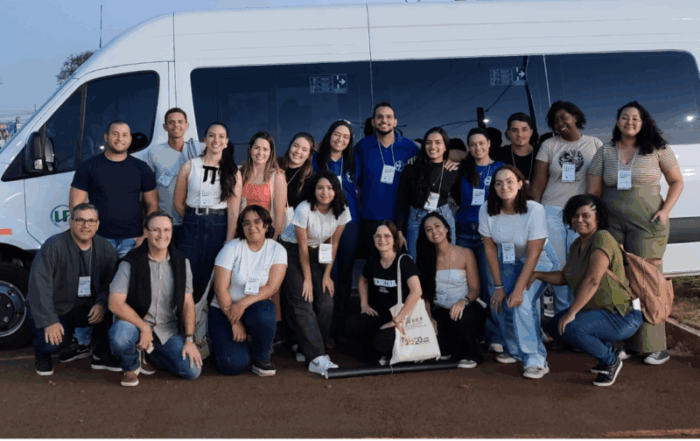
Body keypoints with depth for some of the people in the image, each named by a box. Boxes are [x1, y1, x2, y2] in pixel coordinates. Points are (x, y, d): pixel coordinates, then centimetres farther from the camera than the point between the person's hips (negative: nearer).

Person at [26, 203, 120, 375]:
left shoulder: (105, 248, -3)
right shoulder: (53, 246, -19)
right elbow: (39, 285, -26)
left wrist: (102, 303, -26)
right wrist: (49, 321, -33)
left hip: (85, 308, 4)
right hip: (54, 310, -3)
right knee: (53, 341, -31)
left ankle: (103, 355, -1)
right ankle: (42, 355, 9)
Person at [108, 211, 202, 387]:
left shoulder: (181, 262, 1)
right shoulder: (131, 262, -10)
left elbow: (187, 303, 1)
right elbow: (115, 303, -14)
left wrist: (189, 339, -7)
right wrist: (143, 327, -21)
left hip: (169, 329, 3)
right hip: (135, 321, -3)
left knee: (193, 370, -13)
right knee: (119, 336, -38)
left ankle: (149, 354, 15)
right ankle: (131, 366, 0)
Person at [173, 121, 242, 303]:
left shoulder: (233, 172, 1)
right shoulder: (189, 166, 3)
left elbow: (233, 211, -5)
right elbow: (178, 203, 8)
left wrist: (229, 243, -11)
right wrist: (195, 220, 9)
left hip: (219, 229, 0)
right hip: (192, 228, 0)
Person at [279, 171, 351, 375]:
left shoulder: (342, 211, -13)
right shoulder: (304, 209, -26)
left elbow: (333, 243, -2)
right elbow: (302, 246, -18)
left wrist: (327, 275, -3)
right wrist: (307, 279, -13)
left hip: (317, 253, 5)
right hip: (292, 251, -5)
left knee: (326, 304, -7)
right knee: (303, 304, -16)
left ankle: (307, 348, 9)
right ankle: (316, 358, -19)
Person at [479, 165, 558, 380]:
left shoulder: (534, 210, -28)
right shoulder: (486, 210, -17)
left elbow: (533, 254, -24)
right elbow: (489, 248, -9)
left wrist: (519, 289, -26)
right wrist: (498, 286, -10)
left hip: (539, 262, -4)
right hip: (507, 262, 4)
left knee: (522, 302, -24)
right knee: (500, 303, -10)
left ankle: (536, 360, -16)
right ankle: (515, 350, 15)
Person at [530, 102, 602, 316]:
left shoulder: (595, 144, 8)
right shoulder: (549, 145, 8)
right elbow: (537, 185, 5)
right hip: (552, 211, 1)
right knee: (557, 265, -1)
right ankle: (562, 312, 9)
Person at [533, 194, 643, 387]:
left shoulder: (602, 239, -20)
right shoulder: (577, 245, 9)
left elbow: (593, 280, -28)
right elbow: (564, 276, 16)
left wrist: (571, 313, -29)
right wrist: (538, 275, 0)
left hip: (622, 317, -10)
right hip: (599, 311, 10)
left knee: (570, 329, -27)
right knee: (555, 326, 8)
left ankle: (610, 360, -3)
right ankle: (605, 347, 18)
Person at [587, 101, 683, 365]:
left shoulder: (658, 149, 3)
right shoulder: (604, 153, 8)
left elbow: (676, 182, 8)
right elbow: (593, 192, 9)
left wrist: (665, 210, -5)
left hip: (647, 222, -2)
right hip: (611, 222, 3)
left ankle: (654, 346, 0)